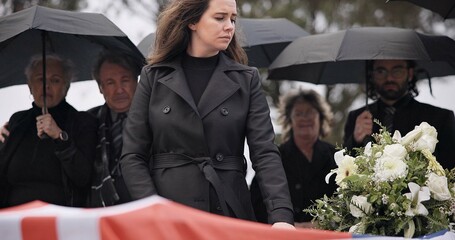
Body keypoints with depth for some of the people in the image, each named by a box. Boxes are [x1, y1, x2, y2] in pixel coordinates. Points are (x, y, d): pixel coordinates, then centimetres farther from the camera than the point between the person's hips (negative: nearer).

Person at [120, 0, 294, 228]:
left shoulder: (246, 80, 4)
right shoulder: (154, 77, 3)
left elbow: (265, 152, -5)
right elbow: (132, 156, 1)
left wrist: (281, 216, -20)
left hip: (230, 212, 1)